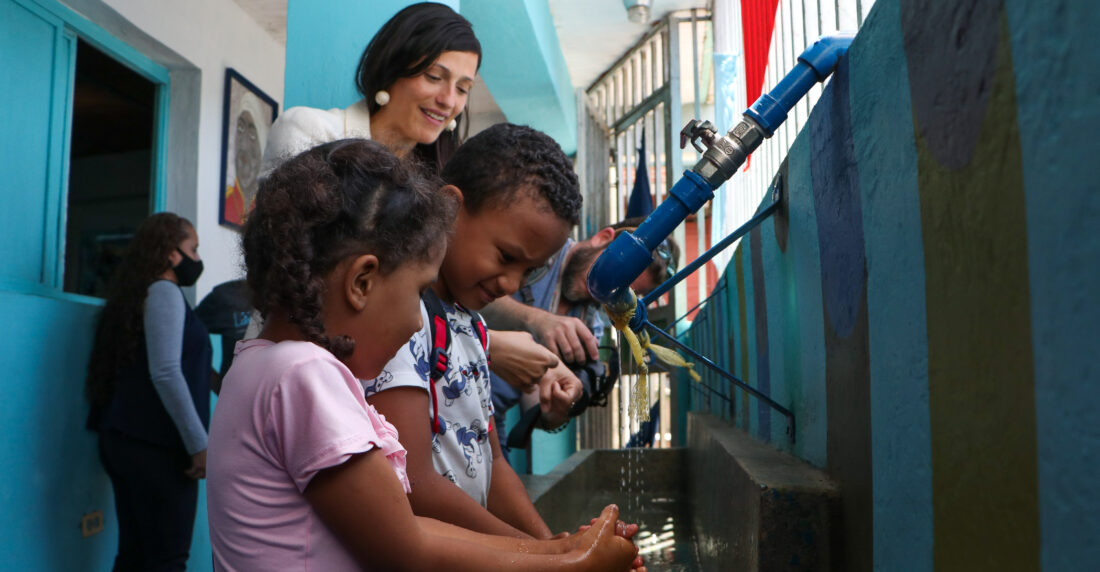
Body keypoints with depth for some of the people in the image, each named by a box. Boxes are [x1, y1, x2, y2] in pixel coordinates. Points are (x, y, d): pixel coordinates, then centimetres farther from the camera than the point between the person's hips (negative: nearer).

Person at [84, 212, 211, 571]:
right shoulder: (164, 292, -9)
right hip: (156, 445, -9)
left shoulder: (136, 293, 17)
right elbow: (166, 373, -19)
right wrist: (199, 444, -18)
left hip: (126, 438, 9)